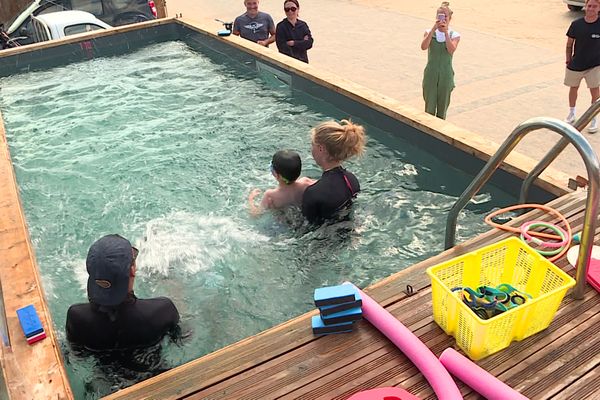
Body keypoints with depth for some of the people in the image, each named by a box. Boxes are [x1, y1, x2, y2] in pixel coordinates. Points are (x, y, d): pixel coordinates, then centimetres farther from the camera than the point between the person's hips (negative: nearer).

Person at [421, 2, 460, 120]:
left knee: (443, 105, 10)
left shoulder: (454, 35, -2)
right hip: (431, 73, 0)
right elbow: (423, 47, -19)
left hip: (446, 74, 0)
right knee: (429, 106, 3)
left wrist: (446, 32, -22)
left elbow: (451, 50, -21)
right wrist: (433, 29, -23)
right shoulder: (429, 32, 0)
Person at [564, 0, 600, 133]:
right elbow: (569, 44, 3)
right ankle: (572, 114, 37)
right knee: (573, 88, 15)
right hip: (576, 64, 2)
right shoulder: (576, 24, -6)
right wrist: (568, 61, 1)